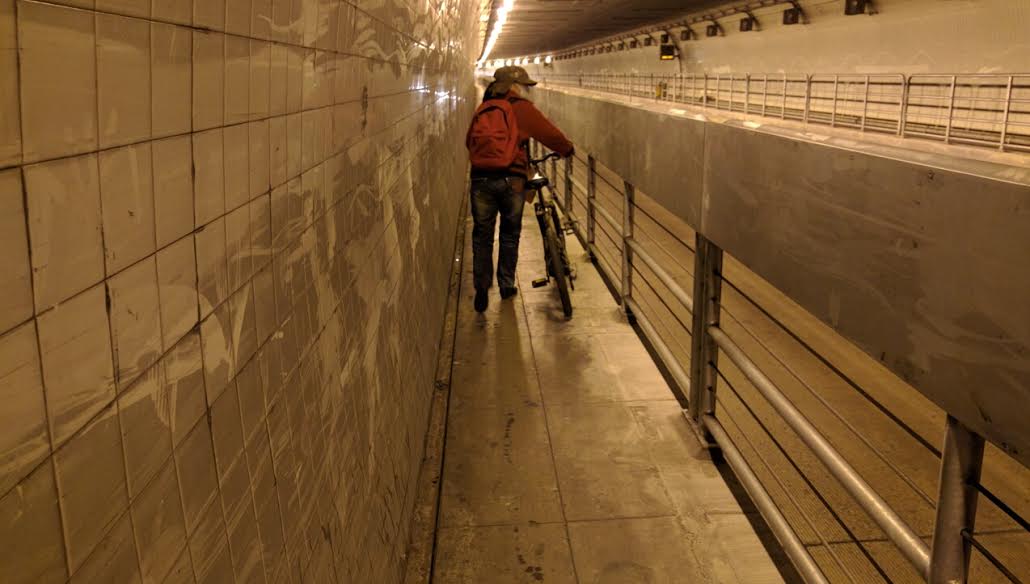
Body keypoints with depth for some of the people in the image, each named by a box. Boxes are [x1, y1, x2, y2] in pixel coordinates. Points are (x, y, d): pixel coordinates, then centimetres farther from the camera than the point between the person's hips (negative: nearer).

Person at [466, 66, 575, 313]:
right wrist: (568, 149, 17)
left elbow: (470, 142, 19)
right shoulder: (520, 107, 0)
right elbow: (549, 133, 0)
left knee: (482, 236, 12)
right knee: (510, 234, 14)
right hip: (510, 179, -3)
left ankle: (481, 287, 5)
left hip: (481, 178, 3)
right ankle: (507, 286, 23)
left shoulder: (483, 109, 15)